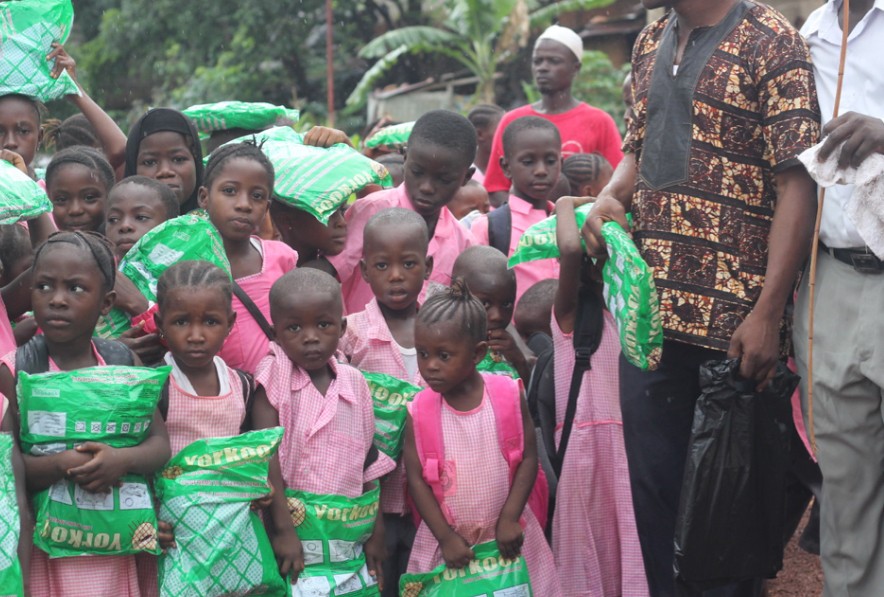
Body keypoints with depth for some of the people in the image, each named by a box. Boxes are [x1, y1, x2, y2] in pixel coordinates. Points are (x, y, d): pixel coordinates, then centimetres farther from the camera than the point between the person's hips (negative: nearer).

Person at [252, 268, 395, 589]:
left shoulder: (354, 382, 4)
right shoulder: (274, 377, -8)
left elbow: (368, 463, 9)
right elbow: (267, 456, -14)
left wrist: (377, 533, 9)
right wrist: (283, 529, -20)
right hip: (292, 528, -3)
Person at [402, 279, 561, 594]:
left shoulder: (509, 396, -10)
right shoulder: (420, 411, -8)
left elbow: (528, 459, -5)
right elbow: (416, 479, -6)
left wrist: (509, 519, -11)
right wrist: (446, 536, -11)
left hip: (505, 536, 0)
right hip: (446, 538, 0)